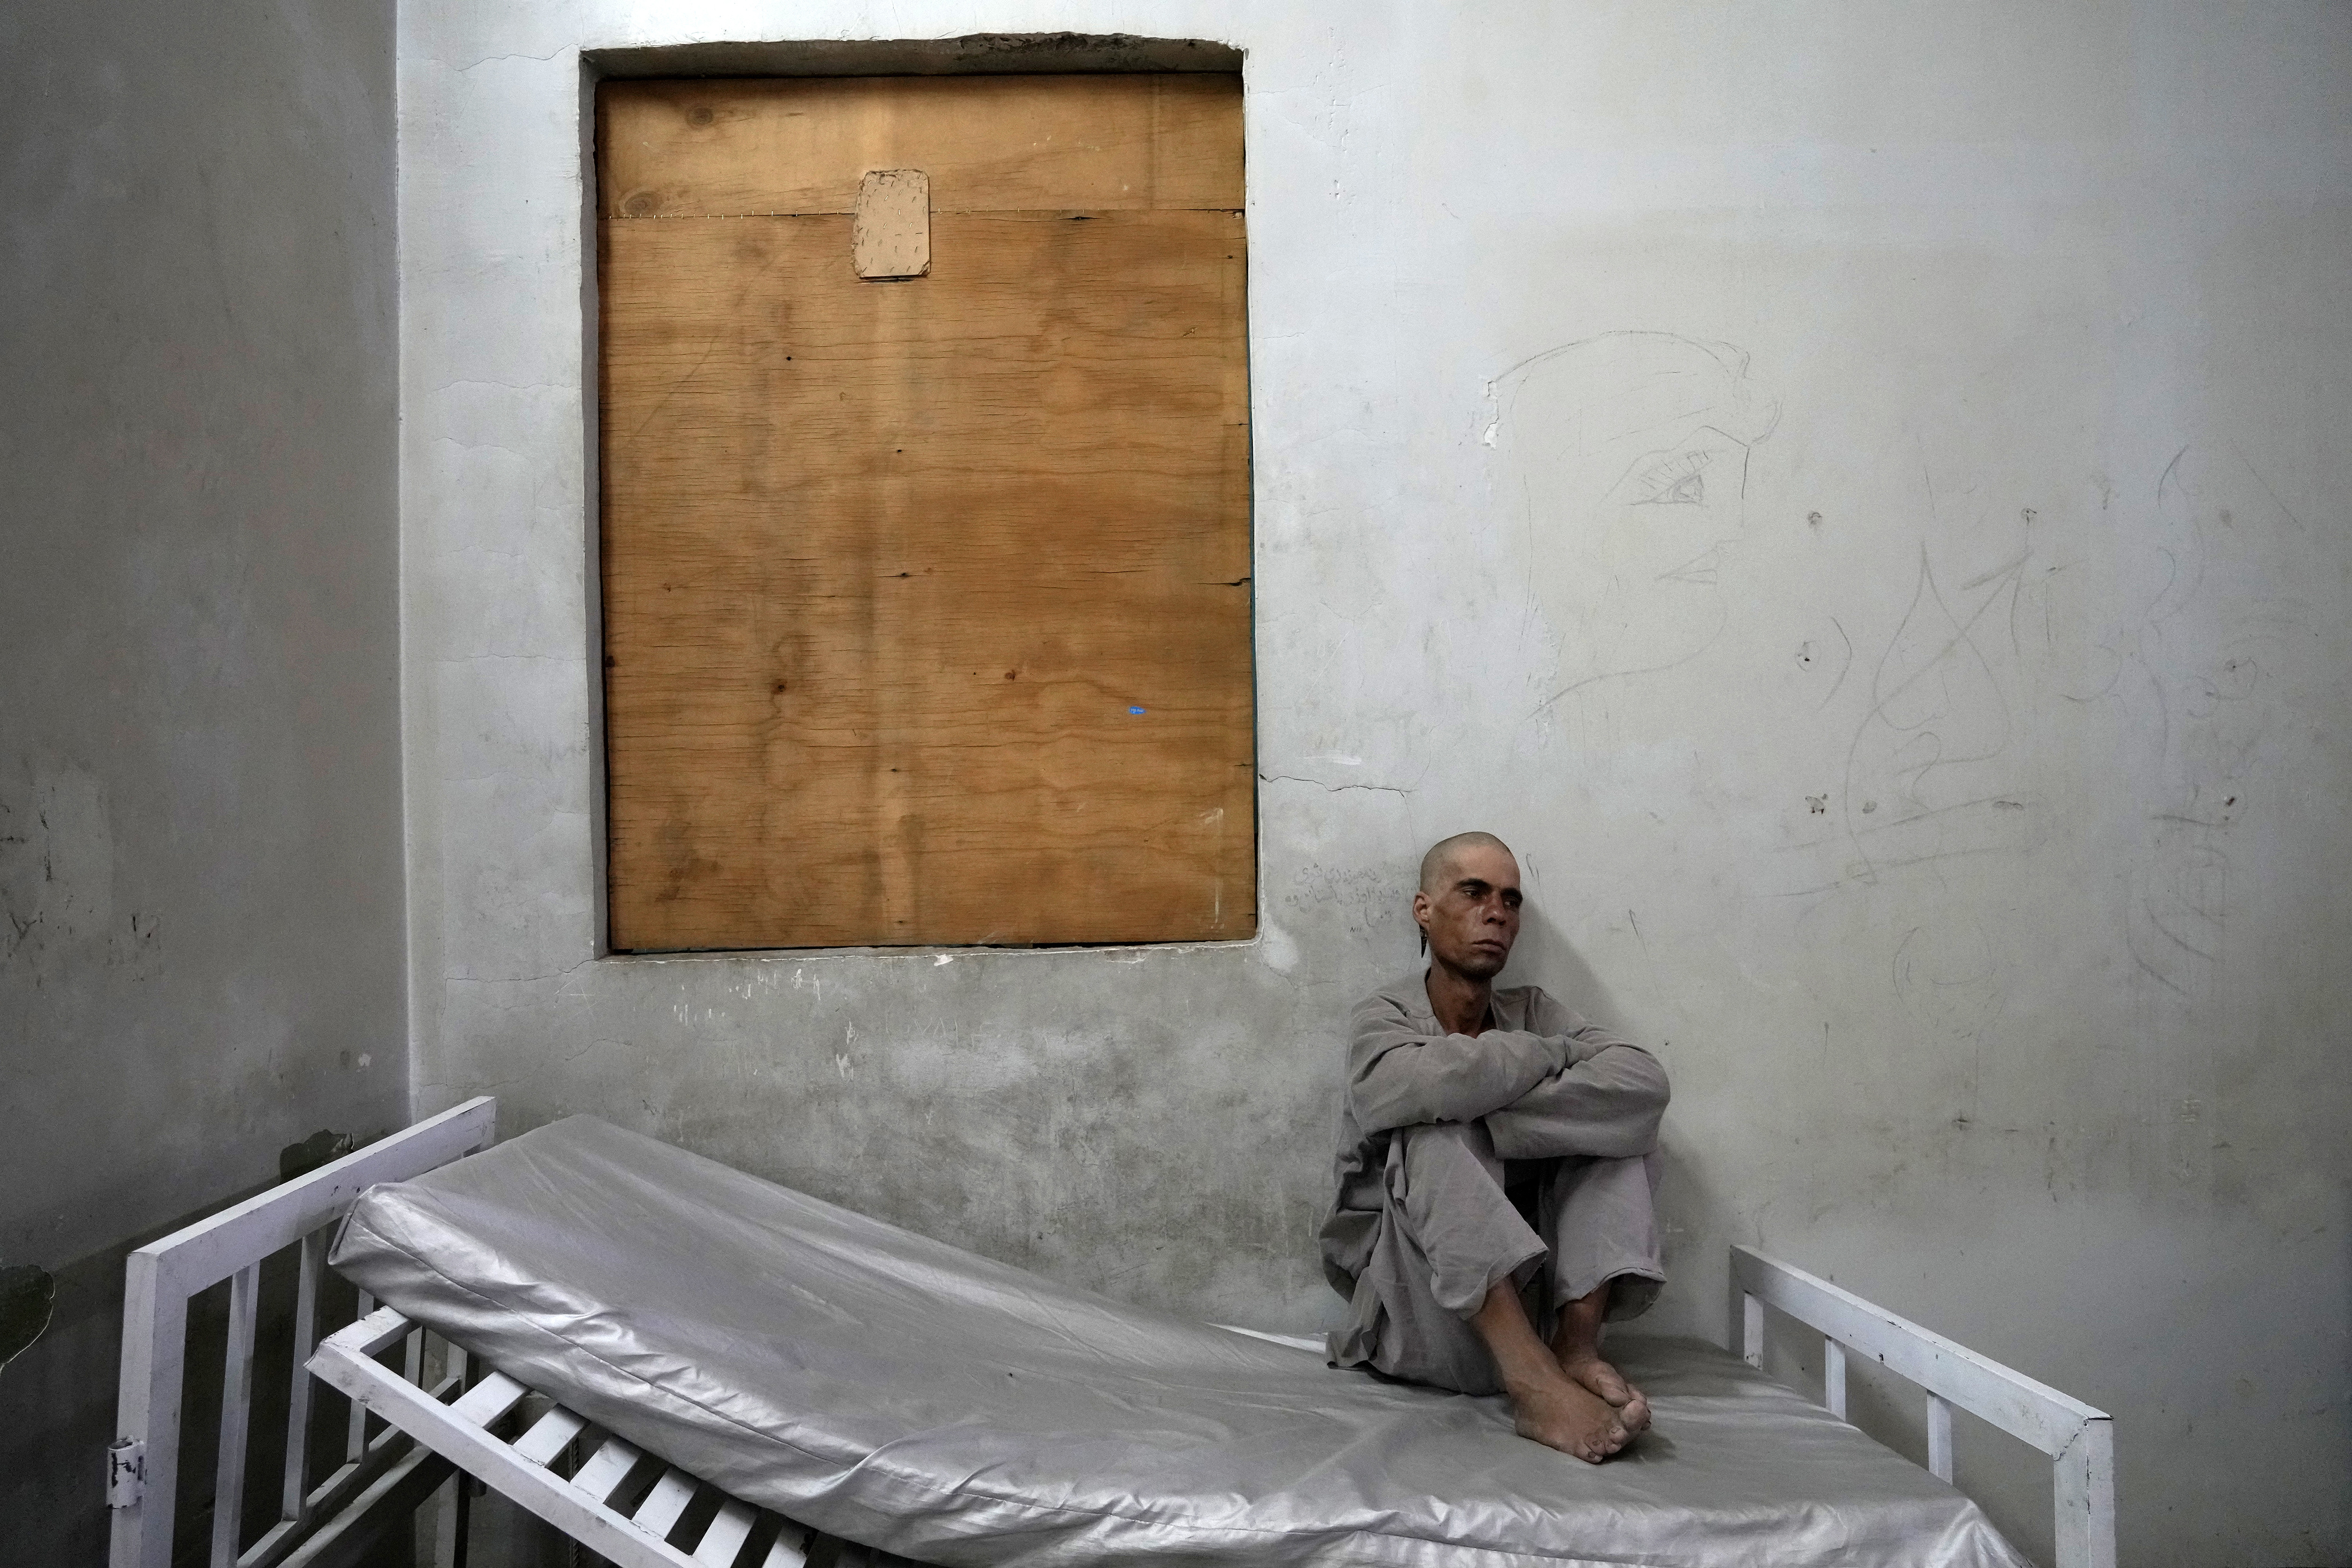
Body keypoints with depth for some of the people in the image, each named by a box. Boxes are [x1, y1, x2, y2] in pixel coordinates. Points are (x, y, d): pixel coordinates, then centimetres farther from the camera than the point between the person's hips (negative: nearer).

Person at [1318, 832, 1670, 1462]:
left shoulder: (1532, 1013, 9)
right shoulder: (1383, 1017, -2)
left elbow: (1644, 1083, -12)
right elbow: (1401, 1086, -30)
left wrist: (1492, 1114, -23)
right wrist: (1551, 1054, -15)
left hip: (1527, 1293, 4)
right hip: (1418, 1305, -3)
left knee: (1618, 1115, -10)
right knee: (1438, 1133, -28)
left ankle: (1576, 1347, -25)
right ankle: (1532, 1381, -38)